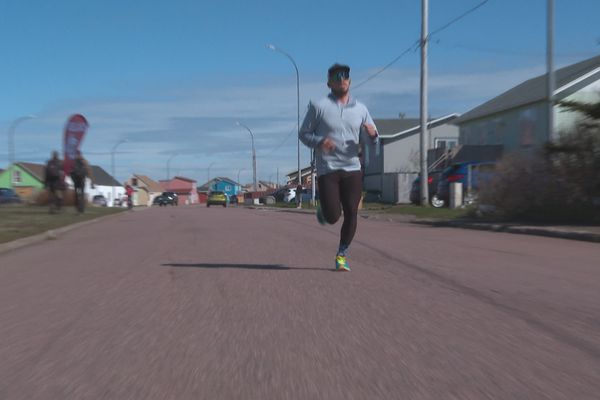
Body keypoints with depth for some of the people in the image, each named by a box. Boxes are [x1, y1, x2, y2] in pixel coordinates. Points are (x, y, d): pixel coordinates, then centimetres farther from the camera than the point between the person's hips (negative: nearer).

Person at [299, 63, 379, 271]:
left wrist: (372, 134, -11)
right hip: (327, 170, -3)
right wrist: (319, 141, -17)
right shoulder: (318, 106, 1)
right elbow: (304, 134, 4)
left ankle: (342, 255, 16)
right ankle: (323, 211, 29)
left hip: (352, 169, 3)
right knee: (332, 217, -9)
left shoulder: (360, 109, 11)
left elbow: (371, 142, 13)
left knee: (351, 214, -2)